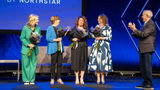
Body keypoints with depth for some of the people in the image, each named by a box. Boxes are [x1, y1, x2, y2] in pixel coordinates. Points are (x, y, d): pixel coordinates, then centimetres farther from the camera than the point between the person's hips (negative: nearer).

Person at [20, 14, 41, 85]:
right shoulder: (25, 28, -7)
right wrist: (28, 44, -15)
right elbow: (22, 38, -4)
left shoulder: (38, 28, 3)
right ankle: (26, 80, 11)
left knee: (33, 64, 4)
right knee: (26, 64, 1)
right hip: (26, 49, -3)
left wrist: (37, 41, -11)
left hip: (34, 49, 3)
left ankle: (32, 80, 13)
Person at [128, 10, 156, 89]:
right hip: (143, 49, 10)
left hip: (148, 49, -10)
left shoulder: (151, 24, -11)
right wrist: (133, 29, 7)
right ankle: (145, 83, 18)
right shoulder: (146, 24, 20)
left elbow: (143, 34, -22)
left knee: (147, 66, -8)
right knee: (142, 66, 11)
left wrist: (134, 29, -15)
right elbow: (139, 35, 18)